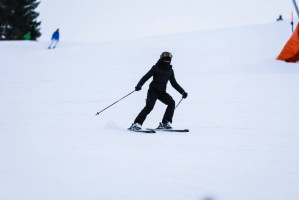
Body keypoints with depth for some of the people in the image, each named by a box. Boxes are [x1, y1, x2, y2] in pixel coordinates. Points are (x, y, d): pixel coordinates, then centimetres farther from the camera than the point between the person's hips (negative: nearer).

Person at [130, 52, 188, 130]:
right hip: (153, 90, -5)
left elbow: (174, 83, 18)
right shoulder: (156, 68, -4)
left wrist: (182, 92, 12)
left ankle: (165, 123, -8)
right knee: (149, 106, -21)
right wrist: (139, 85, -25)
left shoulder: (170, 71, 10)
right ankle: (136, 123, -18)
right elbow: (146, 77, -9)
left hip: (162, 92, 5)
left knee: (171, 103, -15)